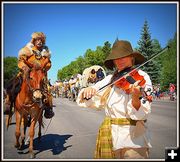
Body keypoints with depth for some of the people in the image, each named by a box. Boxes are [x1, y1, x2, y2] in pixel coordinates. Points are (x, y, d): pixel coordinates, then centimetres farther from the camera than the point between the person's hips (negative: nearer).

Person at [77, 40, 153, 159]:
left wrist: (136, 98, -36)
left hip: (133, 139, -3)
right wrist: (87, 92, -17)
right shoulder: (110, 79, 6)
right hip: (109, 138, 4)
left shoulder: (142, 77, -7)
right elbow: (89, 101, 5)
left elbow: (142, 114, -16)